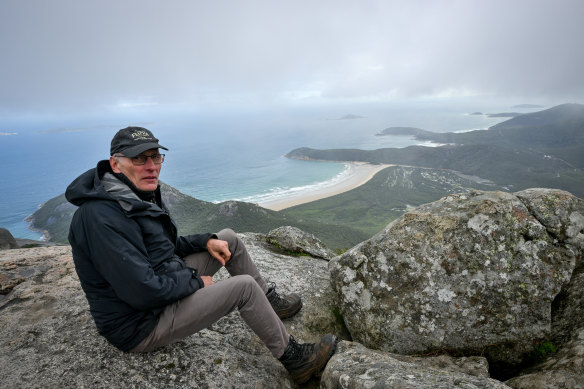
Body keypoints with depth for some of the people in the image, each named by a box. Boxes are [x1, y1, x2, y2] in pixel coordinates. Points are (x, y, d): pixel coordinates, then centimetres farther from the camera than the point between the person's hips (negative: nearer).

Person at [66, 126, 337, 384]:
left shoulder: (137, 195, 4)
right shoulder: (102, 217, -29)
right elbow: (143, 292, -32)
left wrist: (206, 241, 0)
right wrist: (195, 282, -16)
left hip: (165, 282, 10)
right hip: (141, 325, -10)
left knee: (230, 239, 7)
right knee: (244, 286, -18)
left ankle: (270, 301, 23)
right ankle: (294, 360, 3)